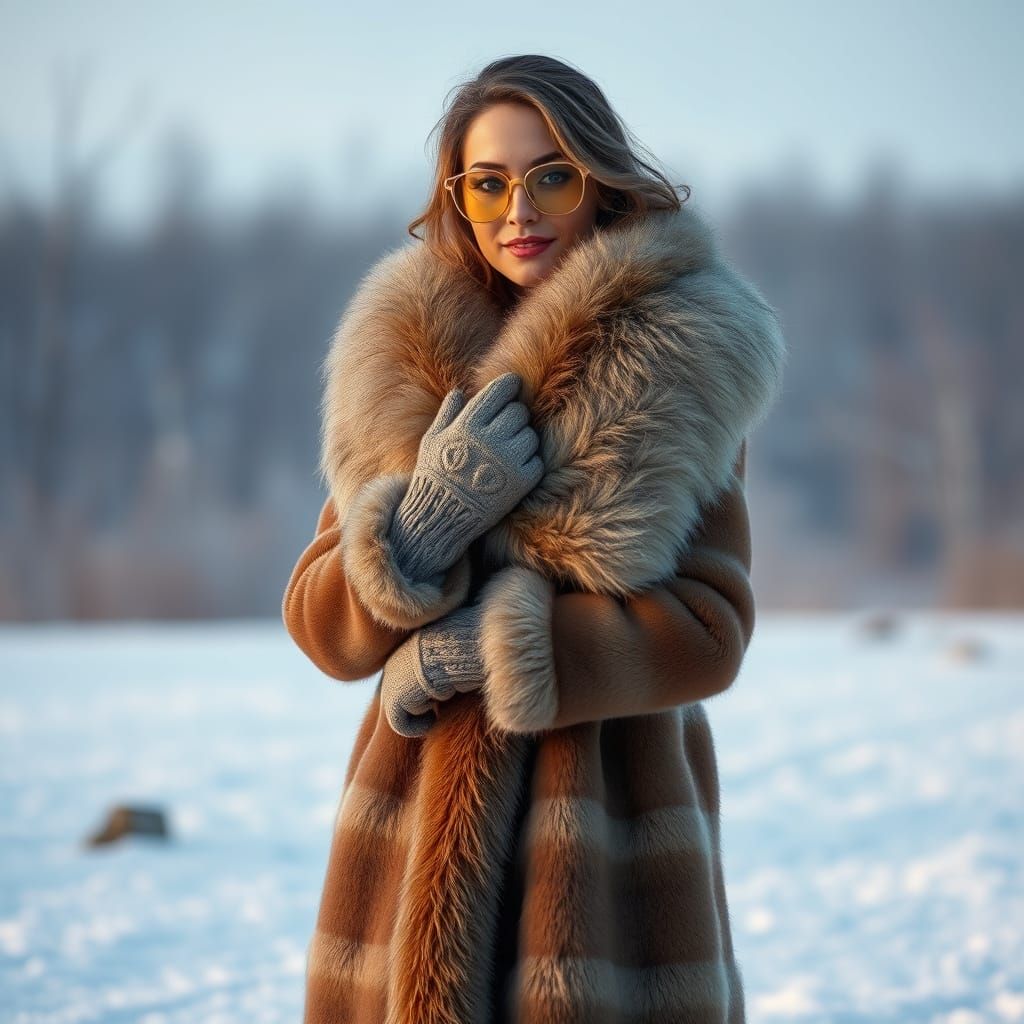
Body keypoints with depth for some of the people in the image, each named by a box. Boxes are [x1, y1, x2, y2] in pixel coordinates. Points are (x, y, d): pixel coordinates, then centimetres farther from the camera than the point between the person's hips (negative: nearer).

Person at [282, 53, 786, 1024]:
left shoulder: (677, 371, -3)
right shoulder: (399, 364, 6)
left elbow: (711, 630, -9)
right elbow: (320, 627, 3)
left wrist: (494, 652, -16)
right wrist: (421, 520, -15)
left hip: (611, 834, -2)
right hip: (419, 844, 2)